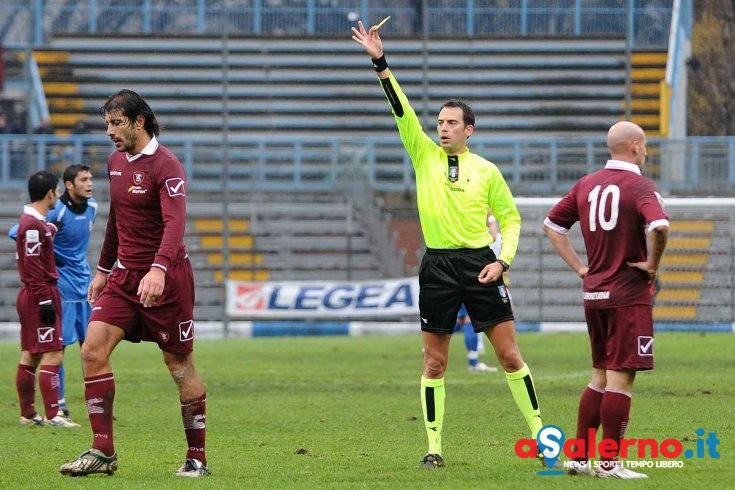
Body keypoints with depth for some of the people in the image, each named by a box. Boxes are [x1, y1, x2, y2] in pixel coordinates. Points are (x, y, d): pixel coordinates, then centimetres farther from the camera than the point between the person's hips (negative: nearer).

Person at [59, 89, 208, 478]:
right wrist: (103, 270, 23)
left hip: (166, 278, -7)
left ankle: (196, 457, 11)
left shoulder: (165, 166, -15)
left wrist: (159, 270, -42)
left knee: (179, 364, 0)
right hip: (125, 276, 7)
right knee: (93, 349, -9)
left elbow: (174, 223, -28)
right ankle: (103, 452, -7)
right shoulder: (116, 162, 10)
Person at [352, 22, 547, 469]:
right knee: (434, 364, 2)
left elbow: (510, 217, 8)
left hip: (480, 264, -1)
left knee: (510, 354, -1)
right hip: (438, 266, 1)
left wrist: (503, 260, -6)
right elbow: (402, 110, -2)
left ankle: (540, 434, 6)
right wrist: (381, 64, -11)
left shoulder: (486, 171, 4)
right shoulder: (425, 155, 6)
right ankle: (434, 447, 8)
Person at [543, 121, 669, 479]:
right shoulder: (639, 186, -12)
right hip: (629, 295, -7)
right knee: (621, 377, -4)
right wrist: (652, 263, -14)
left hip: (594, 294, 7)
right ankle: (609, 463, -3)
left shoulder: (587, 185, 10)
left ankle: (578, 456, 15)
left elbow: (552, 225, 16)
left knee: (601, 376, 16)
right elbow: (660, 226, -30)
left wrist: (579, 266, 13)